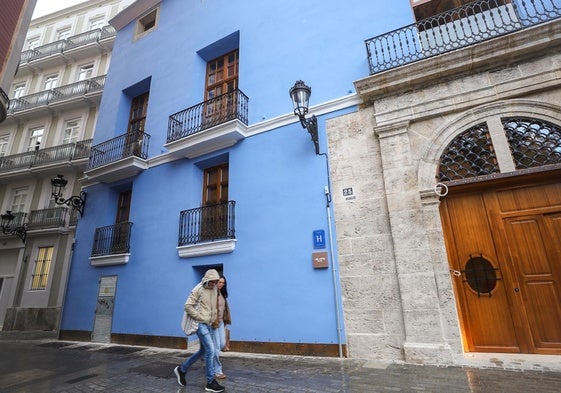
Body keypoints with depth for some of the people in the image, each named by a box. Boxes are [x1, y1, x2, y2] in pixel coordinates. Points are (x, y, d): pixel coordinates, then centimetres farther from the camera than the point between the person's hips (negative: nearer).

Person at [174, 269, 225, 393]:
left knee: (203, 351, 16)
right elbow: (188, 306, -14)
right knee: (210, 350, -9)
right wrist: (201, 318, -14)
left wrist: (215, 317, 6)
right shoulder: (198, 289, -13)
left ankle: (181, 369, 34)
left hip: (209, 324, 8)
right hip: (201, 324, -7)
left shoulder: (215, 290, 6)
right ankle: (211, 382, 3)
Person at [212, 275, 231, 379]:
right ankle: (217, 371, 13)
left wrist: (225, 320, 14)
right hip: (214, 322, -8)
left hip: (221, 322, 8)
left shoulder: (222, 293, 10)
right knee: (216, 347, 0)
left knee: (222, 344, 13)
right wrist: (212, 321, -23)